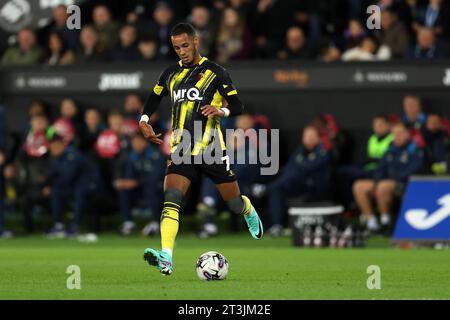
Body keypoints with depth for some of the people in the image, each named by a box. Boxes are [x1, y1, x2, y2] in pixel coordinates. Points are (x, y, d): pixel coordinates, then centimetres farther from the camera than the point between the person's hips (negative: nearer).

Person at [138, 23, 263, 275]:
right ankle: (166, 258, -34)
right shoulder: (171, 75, 11)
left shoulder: (215, 72, -2)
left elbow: (238, 106, -2)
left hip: (211, 149, -2)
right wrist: (144, 121, 11)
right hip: (181, 150, 2)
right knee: (171, 199, -21)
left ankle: (250, 213, 50)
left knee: (235, 202, 11)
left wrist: (221, 110, -23)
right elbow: (154, 98, 28)